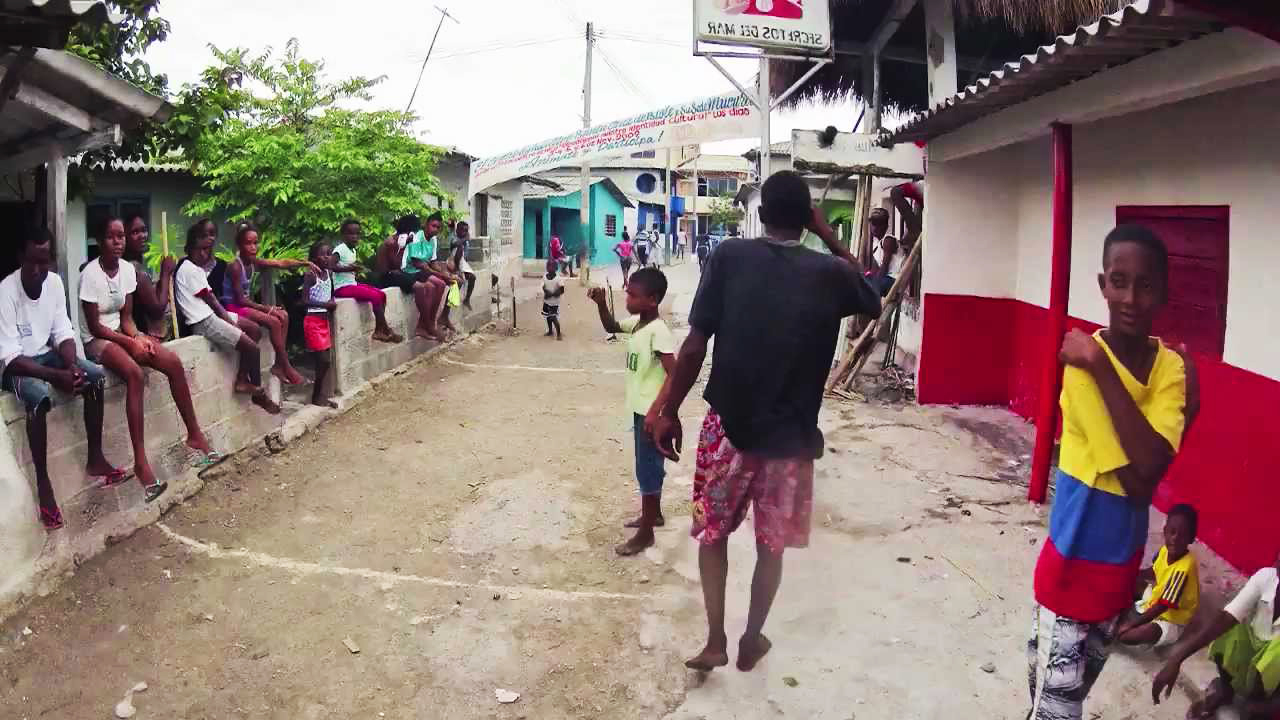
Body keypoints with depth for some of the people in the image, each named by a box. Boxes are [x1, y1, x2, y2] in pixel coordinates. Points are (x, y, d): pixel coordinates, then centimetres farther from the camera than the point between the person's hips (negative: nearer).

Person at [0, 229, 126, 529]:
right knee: (39, 396, -34)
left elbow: (63, 332, -2)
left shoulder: (54, 282, -5)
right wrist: (57, 376, -34)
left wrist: (72, 366, -22)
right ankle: (43, 483, -24)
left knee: (95, 375, -17)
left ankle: (95, 459, -6)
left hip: (46, 353, 6)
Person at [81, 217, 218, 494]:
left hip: (120, 332, 7)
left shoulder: (127, 269, 1)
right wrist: (130, 342, -21)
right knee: (135, 374, -33)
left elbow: (126, 318, 4)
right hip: (95, 340, -7)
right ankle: (140, 460, -36)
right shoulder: (90, 274, -17)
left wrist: (138, 336, -15)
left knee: (173, 362, -15)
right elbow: (94, 327, -15)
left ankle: (194, 436, -6)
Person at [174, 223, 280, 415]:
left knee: (255, 330, 9)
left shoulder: (196, 268, 17)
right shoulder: (189, 269, -13)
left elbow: (211, 298, 11)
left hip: (211, 314, 10)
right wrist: (228, 320, -5)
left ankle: (242, 379, 7)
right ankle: (258, 393, 2)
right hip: (203, 322, -10)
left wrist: (228, 318, 0)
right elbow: (210, 299, -12)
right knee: (251, 346, -12)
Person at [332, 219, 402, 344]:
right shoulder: (340, 249, -14)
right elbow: (332, 266, -28)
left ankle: (378, 331, 2)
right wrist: (349, 268, -36)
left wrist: (356, 268, 6)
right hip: (342, 287, -10)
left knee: (382, 294, 2)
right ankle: (386, 331, -10)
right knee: (375, 297, -20)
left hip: (352, 284, 10)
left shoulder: (353, 250, 14)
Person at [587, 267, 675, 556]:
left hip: (652, 413, -9)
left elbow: (675, 375, -27)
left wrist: (656, 411, -31)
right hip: (641, 409, 9)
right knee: (649, 466, 22)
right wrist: (601, 303, 1)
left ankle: (645, 533, 12)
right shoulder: (636, 323, 3)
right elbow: (611, 327, 20)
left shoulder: (658, 331, -23)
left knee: (647, 470, 1)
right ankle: (654, 514, 39)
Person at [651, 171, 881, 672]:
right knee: (771, 543, 18)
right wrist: (827, 235, 12)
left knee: (712, 532, 19)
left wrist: (670, 412, 1)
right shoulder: (829, 272, -5)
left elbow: (694, 345, -10)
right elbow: (873, 303, 17)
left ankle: (714, 641, 18)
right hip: (791, 434, 1)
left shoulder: (729, 257, -8)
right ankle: (751, 641, 31)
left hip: (728, 425, -1)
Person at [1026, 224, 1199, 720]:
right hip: (1075, 559, -5)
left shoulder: (1172, 368, -5)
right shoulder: (1082, 359, -21)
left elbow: (1152, 464, -22)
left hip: (1124, 559, 6)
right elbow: (1137, 482, -23)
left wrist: (1101, 367, -25)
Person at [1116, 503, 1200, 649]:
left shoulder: (1183, 568, -31)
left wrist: (1132, 623, -24)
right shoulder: (1166, 550, -9)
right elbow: (1153, 572, 14)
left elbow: (1162, 606, -27)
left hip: (1171, 620, -9)